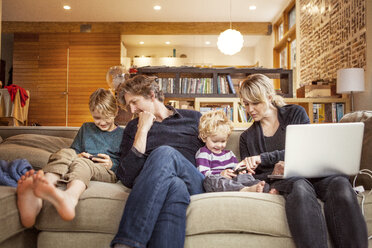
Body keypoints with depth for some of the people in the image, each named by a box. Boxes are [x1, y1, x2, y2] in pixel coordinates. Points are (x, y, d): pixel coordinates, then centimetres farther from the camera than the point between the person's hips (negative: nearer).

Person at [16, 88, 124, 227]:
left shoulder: (122, 134, 17)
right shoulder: (86, 128, 28)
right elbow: (74, 151, 29)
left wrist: (112, 164, -5)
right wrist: (78, 156, 7)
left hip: (107, 173, -3)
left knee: (81, 163, -39)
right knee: (65, 153, -32)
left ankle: (70, 197, -80)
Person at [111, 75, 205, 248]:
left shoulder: (193, 118, 22)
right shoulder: (133, 128, 23)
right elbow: (127, 179, 8)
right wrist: (143, 130, 5)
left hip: (194, 185, 0)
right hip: (151, 188, 0)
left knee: (164, 153, -34)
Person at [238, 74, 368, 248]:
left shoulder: (296, 113, 12)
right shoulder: (247, 137, 17)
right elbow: (252, 178, 12)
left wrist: (264, 158, -13)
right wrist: (273, 173, -11)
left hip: (311, 172, 1)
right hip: (280, 181, -1)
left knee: (340, 183, -34)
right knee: (300, 187, -37)